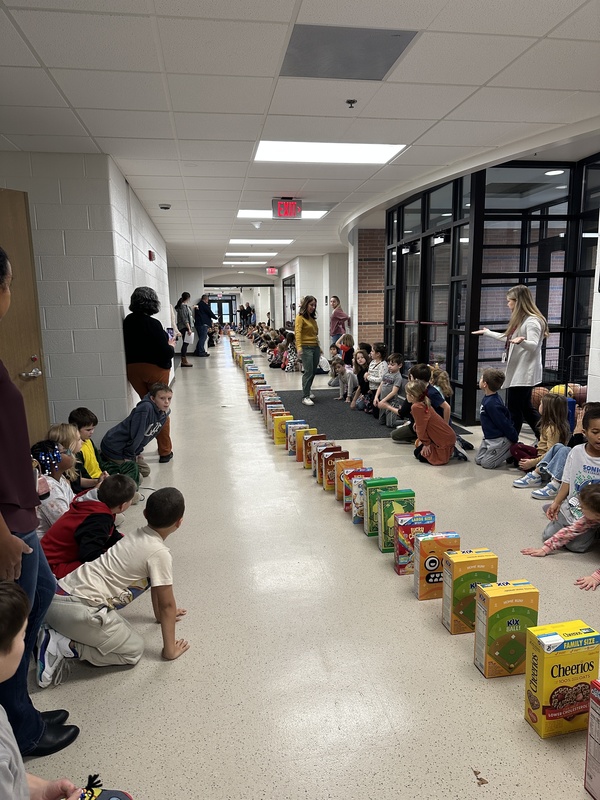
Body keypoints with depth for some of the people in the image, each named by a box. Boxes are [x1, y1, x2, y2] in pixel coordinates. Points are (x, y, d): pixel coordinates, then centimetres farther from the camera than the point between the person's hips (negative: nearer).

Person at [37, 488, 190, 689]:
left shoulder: (138, 536, 15)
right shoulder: (160, 553, -10)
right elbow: (167, 604, -2)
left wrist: (161, 615, 43)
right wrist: (169, 650, 10)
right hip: (77, 609, -9)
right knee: (134, 650, 7)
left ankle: (56, 634, 12)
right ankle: (64, 646, -4)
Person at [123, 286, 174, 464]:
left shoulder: (127, 321, -1)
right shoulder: (152, 324, -20)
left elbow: (129, 346, 7)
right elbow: (165, 352, -21)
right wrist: (171, 346, 1)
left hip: (133, 369, 5)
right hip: (155, 369, -5)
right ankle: (165, 451, 17)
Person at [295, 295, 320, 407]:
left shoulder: (312, 318, 16)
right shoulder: (300, 317, -6)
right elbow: (298, 332, -18)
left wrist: (319, 347, 17)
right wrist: (299, 347, -31)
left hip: (315, 347, 7)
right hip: (306, 347, -7)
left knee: (313, 371, 11)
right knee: (308, 371, -11)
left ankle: (307, 390, 30)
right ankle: (305, 397, -8)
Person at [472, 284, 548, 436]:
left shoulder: (532, 321, -15)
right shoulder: (520, 320, 16)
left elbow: (533, 345, -26)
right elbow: (508, 338, 30)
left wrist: (522, 341, -47)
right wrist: (487, 333, 37)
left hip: (523, 374, -10)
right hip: (517, 372, 10)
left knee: (514, 411, -5)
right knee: (526, 408, 13)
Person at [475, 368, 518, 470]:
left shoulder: (492, 404, -29)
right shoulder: (487, 398, 1)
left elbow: (505, 424, -24)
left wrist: (514, 439, -14)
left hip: (499, 439, -9)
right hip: (489, 437, 9)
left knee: (486, 463, -6)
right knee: (478, 460, 13)